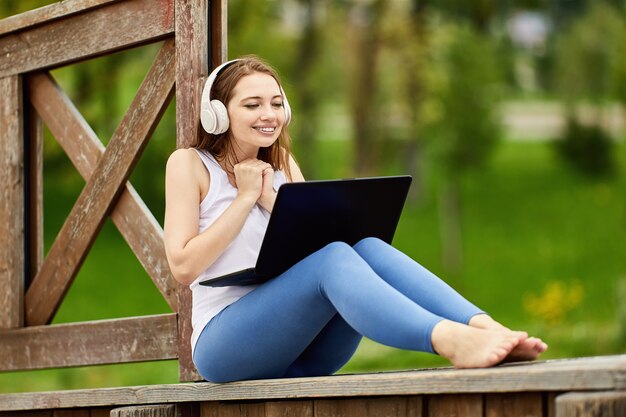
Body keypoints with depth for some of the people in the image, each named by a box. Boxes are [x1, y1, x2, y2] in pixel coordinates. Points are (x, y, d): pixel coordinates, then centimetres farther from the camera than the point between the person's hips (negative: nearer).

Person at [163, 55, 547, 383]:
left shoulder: (281, 163, 18)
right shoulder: (190, 164, 2)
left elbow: (316, 240, 8)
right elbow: (183, 266, -9)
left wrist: (271, 198, -5)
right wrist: (245, 197, -8)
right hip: (224, 344, -5)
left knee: (368, 246, -23)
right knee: (332, 258, -32)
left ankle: (486, 328, -44)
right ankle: (448, 340, -57)